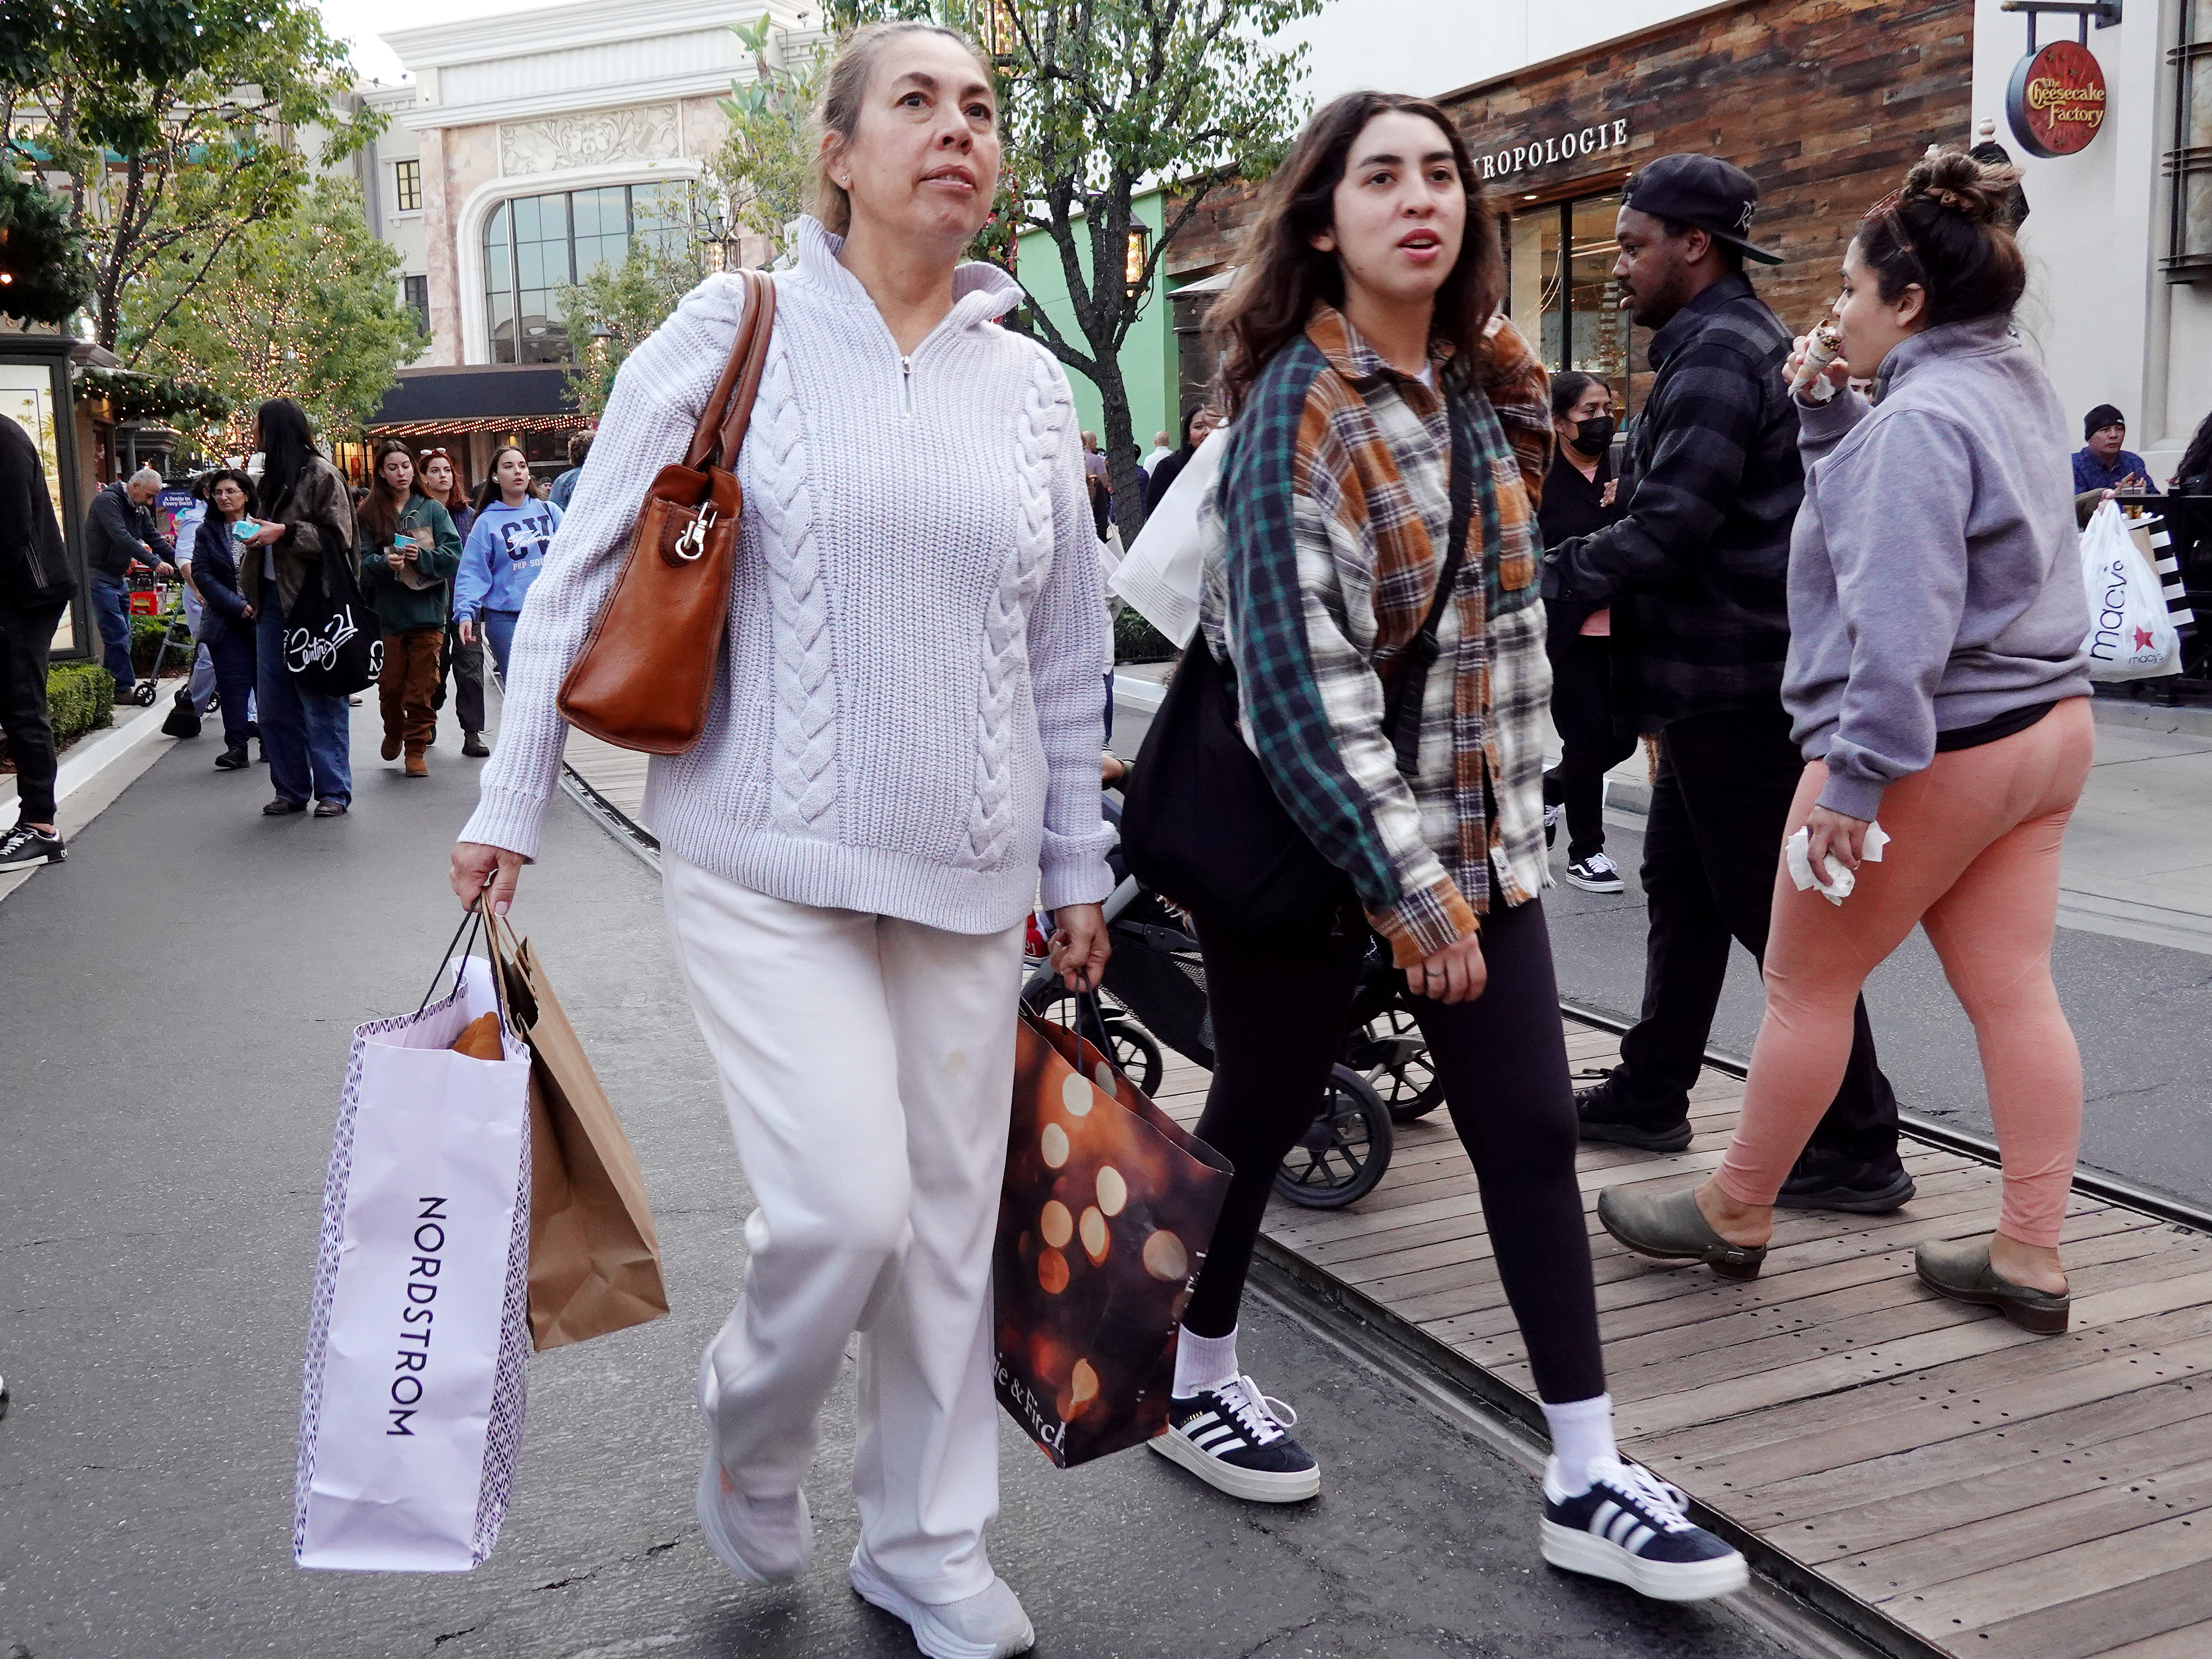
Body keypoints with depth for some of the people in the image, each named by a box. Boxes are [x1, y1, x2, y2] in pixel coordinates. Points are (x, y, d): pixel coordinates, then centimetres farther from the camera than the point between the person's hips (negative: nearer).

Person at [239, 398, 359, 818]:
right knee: (272, 704, 7)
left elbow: (338, 536, -12)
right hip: (272, 600, 8)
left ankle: (333, 791, 2)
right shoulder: (274, 478, 19)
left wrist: (285, 532, -17)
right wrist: (256, 536, 14)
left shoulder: (320, 474, -5)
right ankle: (291, 790, 14)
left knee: (320, 701, -4)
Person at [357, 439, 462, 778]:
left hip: (428, 610, 0)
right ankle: (394, 732, 35)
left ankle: (416, 750, 8)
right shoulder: (369, 514, 6)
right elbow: (362, 561, 0)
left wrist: (421, 556, -16)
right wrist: (385, 563, -20)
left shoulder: (432, 510, 6)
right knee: (391, 685, 7)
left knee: (421, 687, -2)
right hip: (387, 613, 1)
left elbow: (453, 556, -1)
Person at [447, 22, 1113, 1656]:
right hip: (769, 861, -4)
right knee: (847, 1205, -13)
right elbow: (584, 575, 1)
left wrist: (1079, 866, 14)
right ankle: (751, 1442, 22)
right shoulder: (736, 333, -2)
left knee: (953, 1215, 9)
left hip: (968, 873, 4)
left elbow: (1067, 648, 14)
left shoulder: (1031, 384, 8)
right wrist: (510, 807, 0)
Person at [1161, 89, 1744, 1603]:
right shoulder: (1298, 406, -15)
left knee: (1532, 1132, 4)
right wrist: (1407, 891, -23)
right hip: (1314, 839, -6)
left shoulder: (1484, 388, 8)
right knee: (1262, 1118, 10)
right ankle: (1197, 1378, 34)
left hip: (1479, 829, 7)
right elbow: (1300, 676, -21)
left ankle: (1589, 1483, 13)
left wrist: (1492, 839, 16)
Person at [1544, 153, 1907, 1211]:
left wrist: (1551, 585, -16)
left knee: (1775, 910, -5)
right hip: (1722, 677, 11)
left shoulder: (1718, 358, -16)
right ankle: (1649, 1095, 29)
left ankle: (1857, 1152, 3)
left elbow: (1665, 530, -24)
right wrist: (1600, 587, 13)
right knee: (1681, 886, 17)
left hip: (1735, 683, -11)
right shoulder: (1731, 343, 17)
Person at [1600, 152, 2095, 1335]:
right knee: (2013, 992, 9)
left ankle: (1736, 1214, 20)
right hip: (2047, 727, 9)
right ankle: (2030, 1257, 14)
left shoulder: (1918, 417, -18)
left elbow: (1902, 621, -26)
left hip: (1936, 752, -9)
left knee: (1806, 985, 5)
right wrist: (1828, 414, 8)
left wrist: (1857, 774, -26)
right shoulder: (2017, 388, 12)